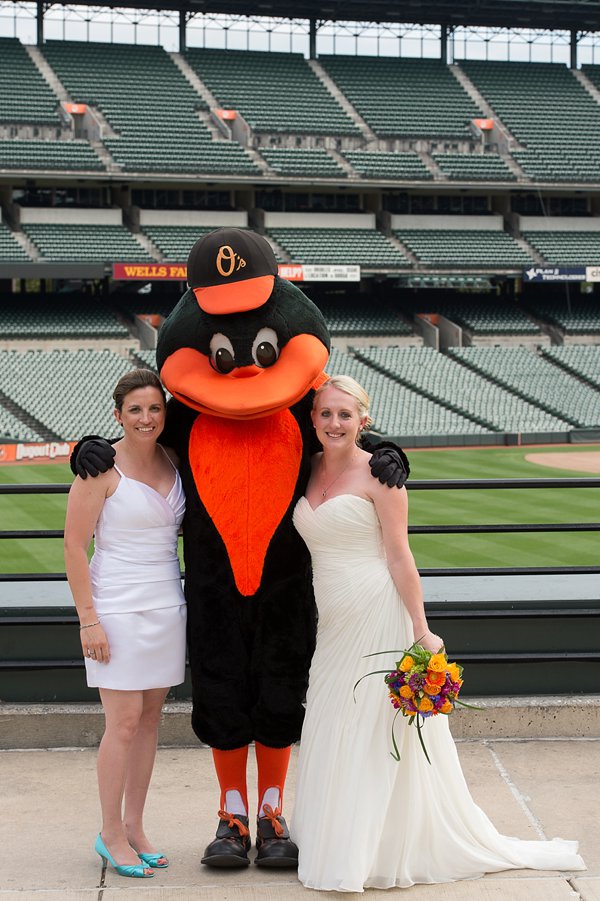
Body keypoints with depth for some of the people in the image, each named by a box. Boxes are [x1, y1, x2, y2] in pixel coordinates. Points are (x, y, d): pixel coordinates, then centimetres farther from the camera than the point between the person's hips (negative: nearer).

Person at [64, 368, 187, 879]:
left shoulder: (173, 462, 8)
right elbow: (74, 545, -10)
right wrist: (89, 619, -14)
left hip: (167, 604, 6)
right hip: (119, 608, -6)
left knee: (150, 718, 9)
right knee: (124, 722, -5)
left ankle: (134, 826, 19)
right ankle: (111, 834, 7)